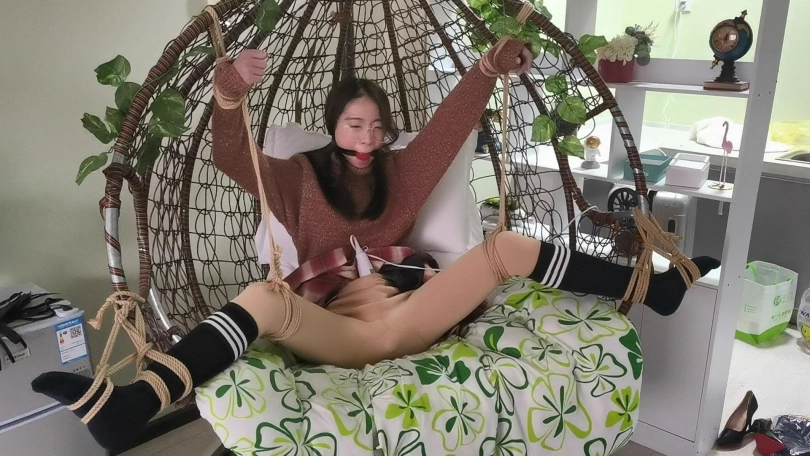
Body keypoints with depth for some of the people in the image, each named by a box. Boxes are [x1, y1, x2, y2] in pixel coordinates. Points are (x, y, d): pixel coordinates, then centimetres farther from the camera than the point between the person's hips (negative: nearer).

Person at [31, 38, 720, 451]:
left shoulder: (399, 172, 16)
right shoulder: (300, 178, 6)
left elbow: (451, 120, 17)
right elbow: (230, 158, -10)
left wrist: (490, 68, 10)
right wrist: (230, 96, -28)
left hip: (410, 318, 4)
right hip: (338, 332, -3)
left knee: (506, 247, -7)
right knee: (260, 299, -36)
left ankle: (649, 288, 0)